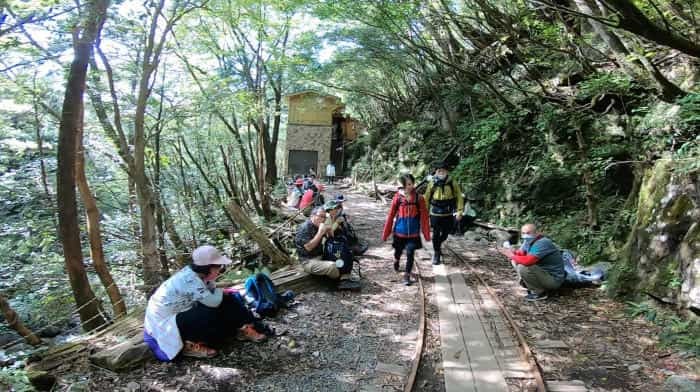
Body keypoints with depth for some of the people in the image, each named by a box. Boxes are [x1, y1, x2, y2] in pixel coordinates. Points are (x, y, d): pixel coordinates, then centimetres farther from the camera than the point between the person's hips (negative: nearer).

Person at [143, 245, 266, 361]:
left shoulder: (199, 274, -6)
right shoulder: (189, 279, -33)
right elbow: (213, 302, -29)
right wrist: (221, 292, -12)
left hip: (181, 314, 9)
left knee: (227, 301, -4)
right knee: (212, 314, -29)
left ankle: (244, 329, 4)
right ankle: (191, 345, -9)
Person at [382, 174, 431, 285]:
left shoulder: (419, 198, -8)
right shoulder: (398, 197, -9)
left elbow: (424, 216, -4)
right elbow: (391, 215, -4)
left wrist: (426, 234, -4)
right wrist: (385, 233, -1)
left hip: (413, 233, 0)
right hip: (400, 232, 1)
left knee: (410, 254, -2)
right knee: (398, 251, 18)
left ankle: (407, 276, 12)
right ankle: (396, 262, 51)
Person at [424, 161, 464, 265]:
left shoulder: (452, 183, -6)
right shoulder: (432, 183, -6)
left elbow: (459, 197, 0)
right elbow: (426, 198, 3)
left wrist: (459, 211, -6)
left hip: (448, 214, 1)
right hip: (435, 213, -1)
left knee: (445, 233, 14)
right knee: (436, 234, 4)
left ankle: (438, 244, 45)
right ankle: (436, 253, 20)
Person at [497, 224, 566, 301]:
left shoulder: (542, 243, -27)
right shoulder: (529, 241, 2)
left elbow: (527, 261, -38)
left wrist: (512, 255, -22)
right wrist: (512, 252, -16)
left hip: (554, 279, -9)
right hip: (543, 272, 10)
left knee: (522, 268, -28)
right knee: (515, 261, 6)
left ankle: (540, 293, -8)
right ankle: (535, 286, 12)